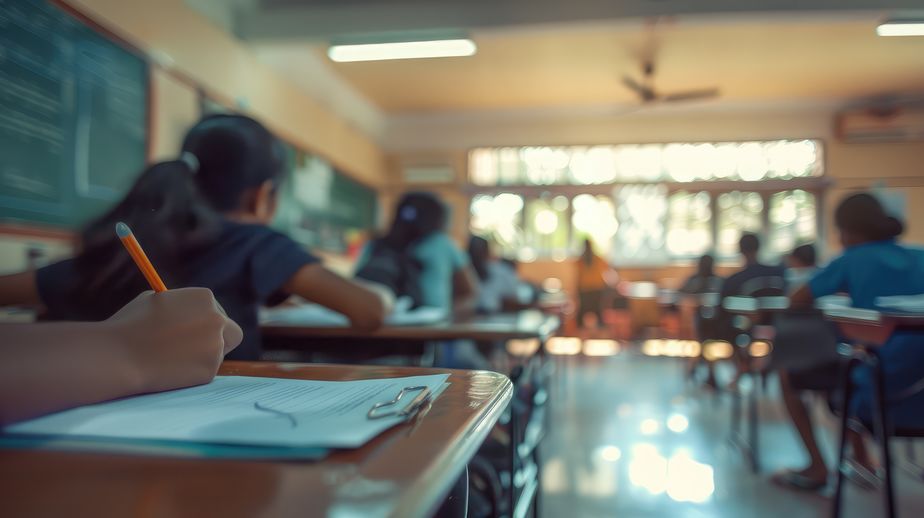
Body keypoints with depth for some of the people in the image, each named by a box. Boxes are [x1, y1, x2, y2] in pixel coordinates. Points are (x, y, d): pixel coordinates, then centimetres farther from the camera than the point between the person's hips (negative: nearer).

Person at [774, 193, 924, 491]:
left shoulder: (852, 260, -4)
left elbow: (798, 302, -3)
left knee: (789, 375, 16)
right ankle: (861, 460, 38)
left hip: (878, 392, -6)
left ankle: (817, 468, 15)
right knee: (836, 367, 34)